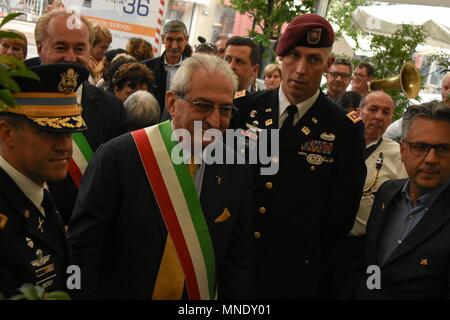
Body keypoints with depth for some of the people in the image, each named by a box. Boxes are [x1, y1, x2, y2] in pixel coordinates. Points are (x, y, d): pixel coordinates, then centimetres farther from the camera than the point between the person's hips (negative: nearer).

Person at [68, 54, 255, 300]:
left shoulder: (237, 171, -7)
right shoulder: (118, 157, -18)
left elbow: (240, 260, -3)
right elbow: (84, 249, -16)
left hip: (204, 295, 3)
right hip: (124, 291, -3)